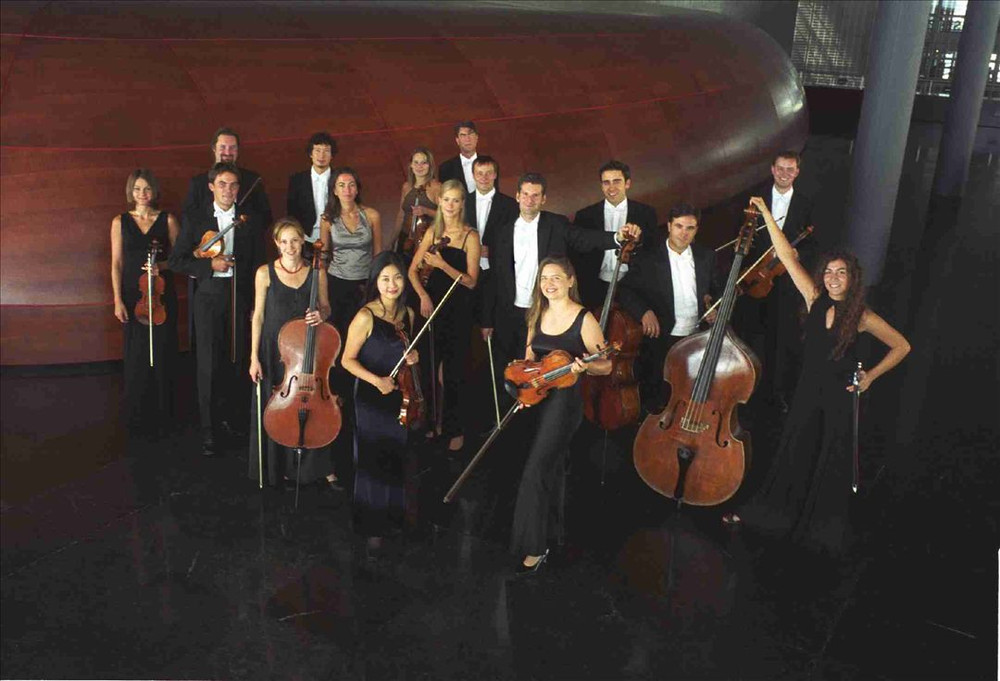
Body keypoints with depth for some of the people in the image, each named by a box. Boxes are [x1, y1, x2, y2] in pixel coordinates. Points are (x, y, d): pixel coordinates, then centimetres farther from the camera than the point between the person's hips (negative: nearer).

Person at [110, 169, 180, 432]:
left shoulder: (167, 220, 3)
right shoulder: (120, 222, 5)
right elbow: (117, 263, 3)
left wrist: (163, 266, -15)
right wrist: (118, 300, -3)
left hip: (162, 294, 0)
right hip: (133, 295, 0)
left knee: (163, 352, 3)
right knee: (135, 353, 2)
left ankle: (163, 414, 16)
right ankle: (134, 415, 15)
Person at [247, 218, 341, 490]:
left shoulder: (316, 273, -2)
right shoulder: (265, 273, -5)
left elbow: (325, 307, 10)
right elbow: (258, 316, -1)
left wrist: (321, 314, -15)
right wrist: (254, 358, -4)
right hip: (275, 352, -1)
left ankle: (321, 468, 18)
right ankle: (282, 468, 25)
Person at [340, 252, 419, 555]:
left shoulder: (408, 314, 3)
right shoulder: (366, 317, -16)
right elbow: (348, 360, -11)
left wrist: (413, 357, -3)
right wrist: (376, 380, -22)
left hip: (399, 397, 6)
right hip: (371, 399, -6)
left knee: (396, 461, 15)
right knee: (373, 463, 3)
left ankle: (393, 516, 34)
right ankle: (372, 528, 18)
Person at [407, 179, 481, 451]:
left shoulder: (470, 236, -6)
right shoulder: (433, 231, 7)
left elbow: (471, 281, -11)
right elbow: (413, 270, 8)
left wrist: (443, 265, -21)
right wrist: (423, 296, -7)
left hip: (458, 309, -4)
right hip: (433, 304, 4)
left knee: (452, 372, -2)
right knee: (428, 367, 6)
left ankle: (454, 429, 12)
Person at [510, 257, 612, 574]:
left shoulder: (584, 319, -11)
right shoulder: (537, 315, 8)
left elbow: (605, 366, -7)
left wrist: (584, 367, -27)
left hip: (564, 399, -7)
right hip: (536, 396, 7)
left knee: (535, 472, -12)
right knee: (551, 465, 18)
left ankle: (535, 547, -3)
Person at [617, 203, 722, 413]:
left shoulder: (706, 256, 10)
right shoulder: (648, 256, -2)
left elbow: (717, 289, 23)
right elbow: (625, 290, -3)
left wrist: (712, 300, 0)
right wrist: (645, 311, -20)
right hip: (660, 338, -3)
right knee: (656, 401, -9)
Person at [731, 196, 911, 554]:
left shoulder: (862, 317, -9)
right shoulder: (815, 300, -4)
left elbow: (902, 346, 2)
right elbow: (786, 255, -7)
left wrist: (871, 375, -4)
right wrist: (766, 213, -10)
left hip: (841, 397, -2)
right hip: (808, 391, 2)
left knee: (831, 466, 10)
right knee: (793, 457, 15)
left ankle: (824, 529, 27)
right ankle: (769, 513, 30)